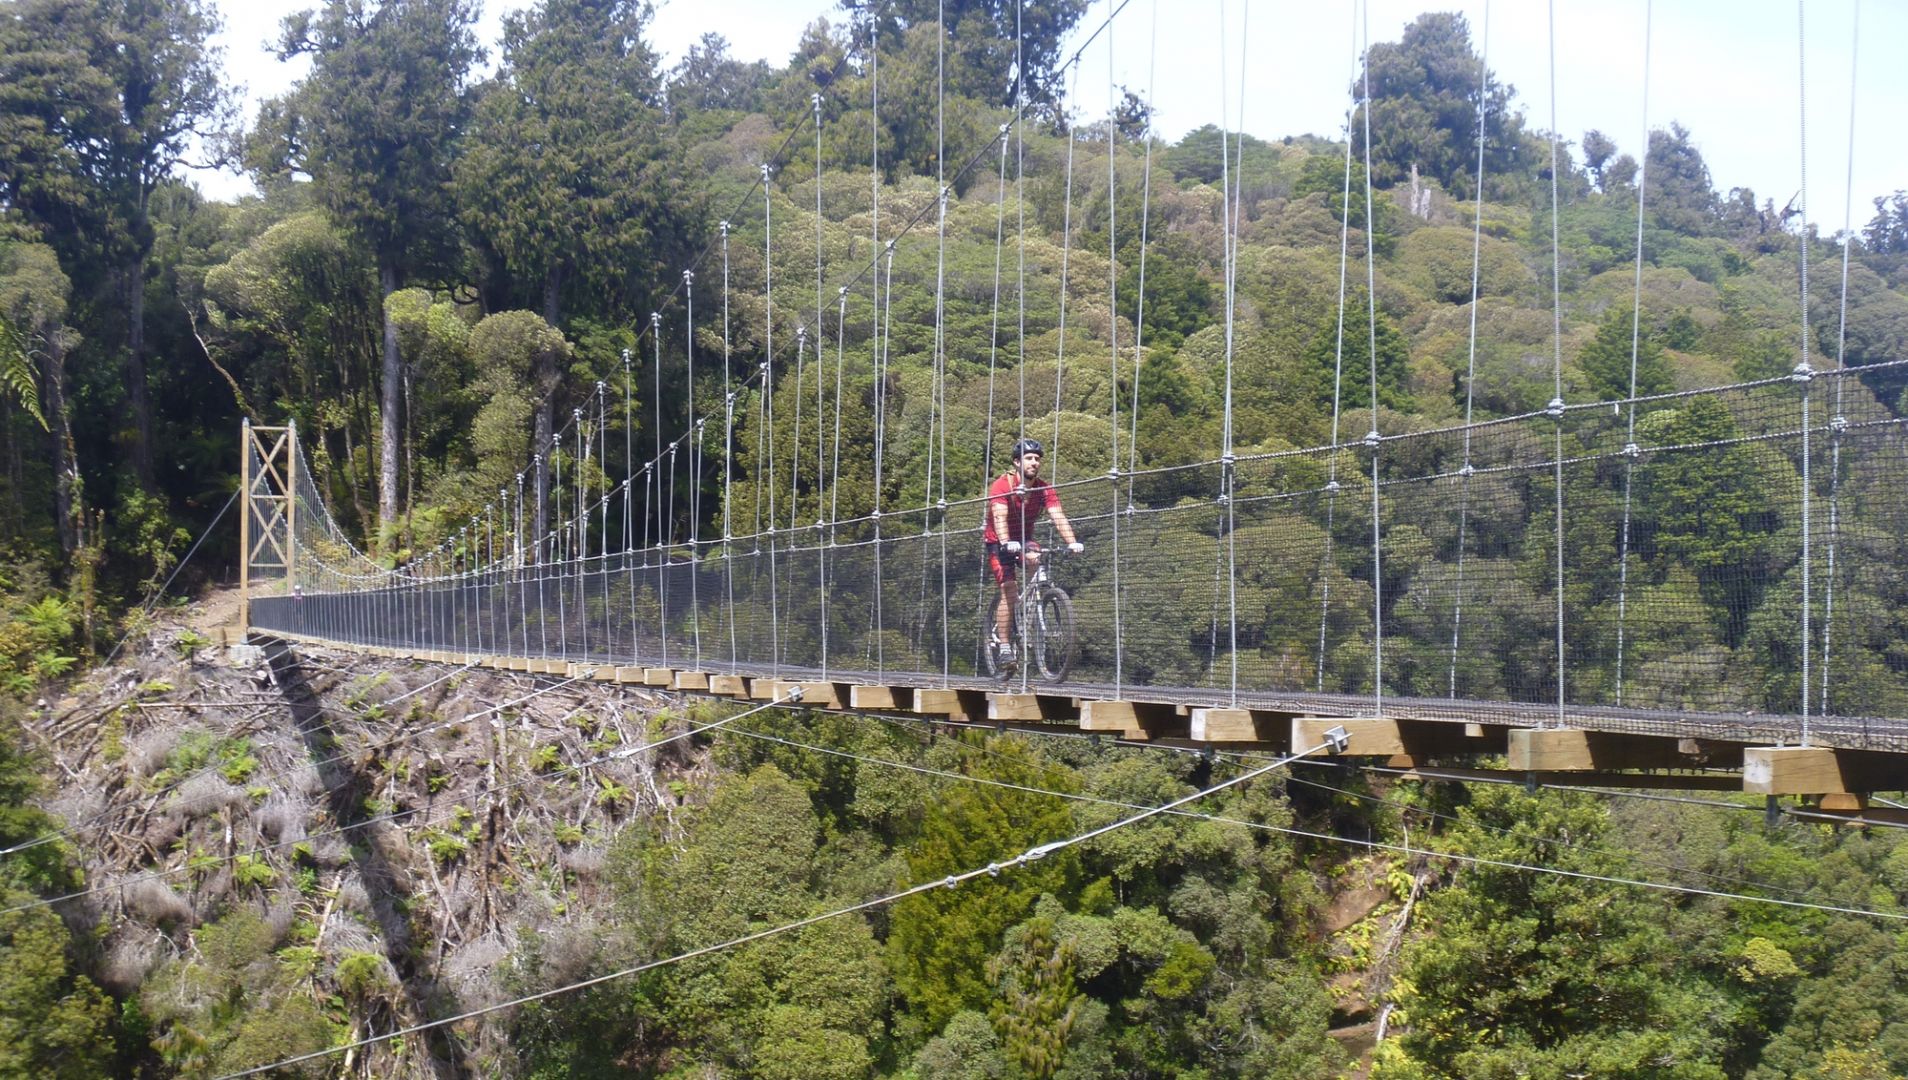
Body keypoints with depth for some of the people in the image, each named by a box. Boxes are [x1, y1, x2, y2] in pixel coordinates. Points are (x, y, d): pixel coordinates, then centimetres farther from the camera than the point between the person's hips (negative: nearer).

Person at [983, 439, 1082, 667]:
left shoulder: (1045, 489, -10)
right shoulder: (1002, 486, -22)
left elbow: (1058, 517, -21)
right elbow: (1000, 517, -34)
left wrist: (1072, 542, -38)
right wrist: (1006, 543, -52)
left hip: (1024, 539, 3)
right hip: (999, 543, -3)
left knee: (1034, 560, -31)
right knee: (1008, 590, -18)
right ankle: (1003, 646, -13)